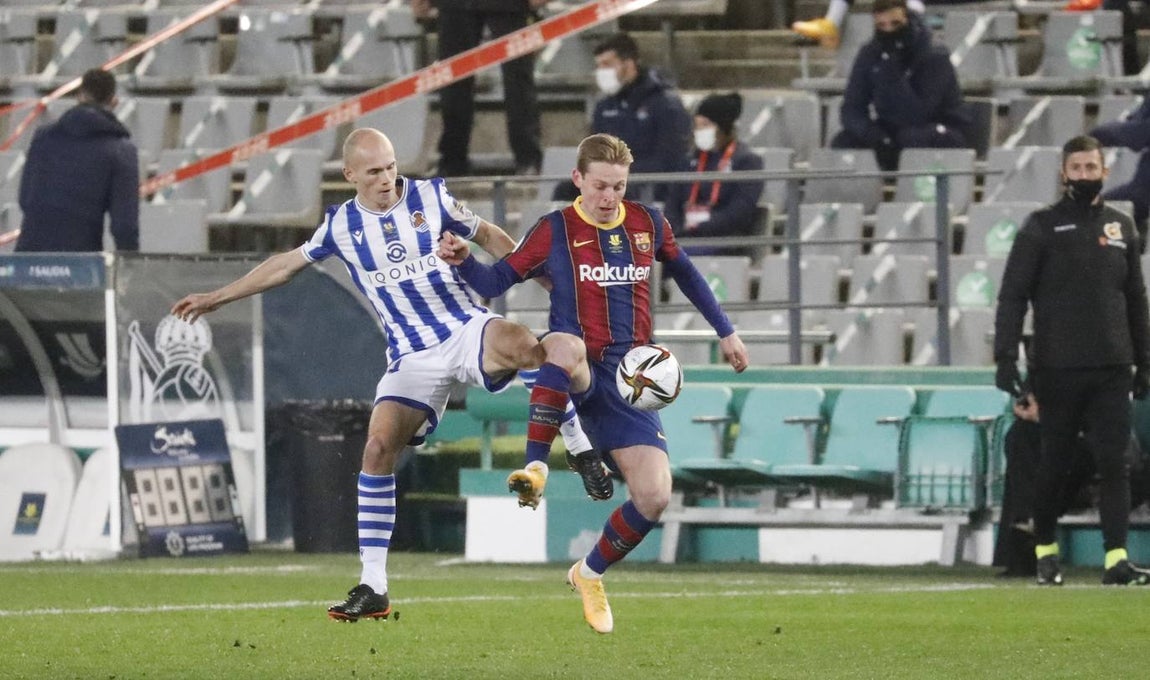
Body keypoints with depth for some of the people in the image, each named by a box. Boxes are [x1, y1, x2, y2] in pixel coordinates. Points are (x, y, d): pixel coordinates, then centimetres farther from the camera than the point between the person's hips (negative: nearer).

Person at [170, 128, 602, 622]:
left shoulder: (430, 197, 0)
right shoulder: (341, 226, 6)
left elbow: (490, 237, 13)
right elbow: (286, 265, 21)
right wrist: (217, 297, 26)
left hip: (467, 330, -2)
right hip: (412, 357, 2)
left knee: (522, 345, -37)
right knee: (379, 449, -15)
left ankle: (577, 445, -19)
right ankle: (373, 588, -9)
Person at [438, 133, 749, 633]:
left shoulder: (648, 225, 10)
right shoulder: (555, 231, 1)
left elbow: (686, 275, 27)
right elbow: (496, 281, 3)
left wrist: (725, 331, 30)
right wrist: (462, 261, -17)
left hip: (630, 378, 4)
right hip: (576, 375, -4)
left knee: (653, 496, -10)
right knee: (566, 345, -44)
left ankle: (590, 574, 18)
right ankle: (535, 469, -37)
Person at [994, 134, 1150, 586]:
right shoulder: (1041, 227, 1)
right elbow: (1012, 295, -3)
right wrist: (1006, 357, -12)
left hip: (1111, 368, 3)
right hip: (1057, 368, -3)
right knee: (1054, 464, 5)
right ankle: (1045, 550, 22)